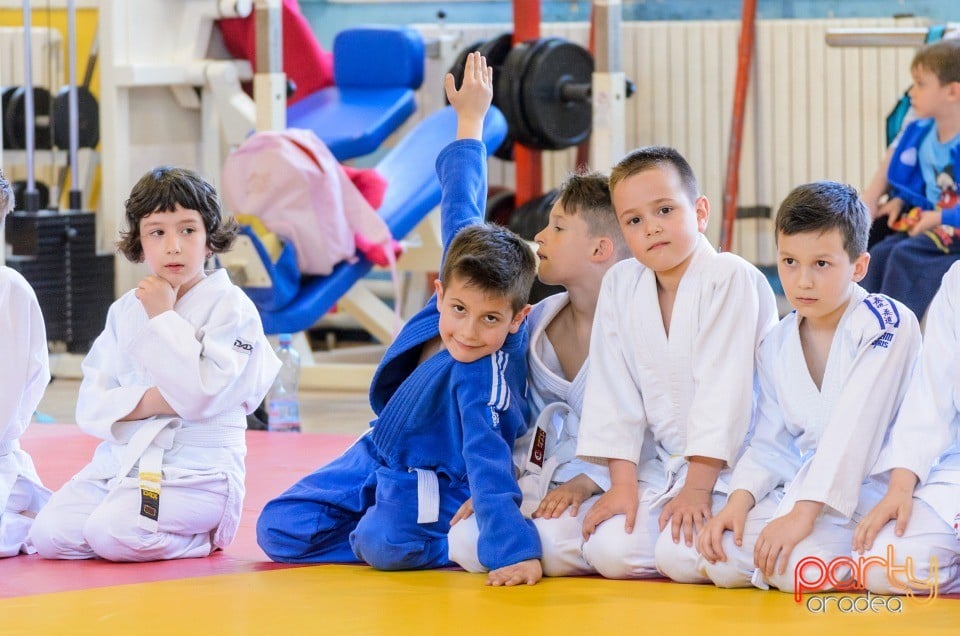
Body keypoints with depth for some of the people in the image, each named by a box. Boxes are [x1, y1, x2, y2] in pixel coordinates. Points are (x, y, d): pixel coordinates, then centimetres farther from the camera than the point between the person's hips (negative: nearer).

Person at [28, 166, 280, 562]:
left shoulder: (231, 308, -6)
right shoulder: (124, 311, 11)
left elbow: (200, 395, -20)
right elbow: (91, 407, 6)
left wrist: (163, 318, -14)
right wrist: (147, 402, -14)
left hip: (197, 468, -6)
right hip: (120, 461, 6)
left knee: (113, 534, -30)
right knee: (49, 535, -15)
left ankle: (203, 540, -1)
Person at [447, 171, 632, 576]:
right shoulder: (537, 324, 10)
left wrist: (586, 482, -22)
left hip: (609, 490, -5)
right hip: (539, 488, 6)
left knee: (558, 542, -35)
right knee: (466, 542, -19)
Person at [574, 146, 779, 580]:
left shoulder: (733, 279, -15)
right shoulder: (620, 285, 3)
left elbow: (722, 391, -19)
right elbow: (614, 393, 2)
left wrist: (698, 488, -21)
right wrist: (623, 484, -5)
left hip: (732, 462, -5)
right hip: (663, 463, 5)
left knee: (680, 553, -27)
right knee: (610, 551, -16)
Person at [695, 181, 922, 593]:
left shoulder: (888, 325, -14)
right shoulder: (776, 347, 8)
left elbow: (853, 431, -21)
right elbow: (770, 444, 10)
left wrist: (803, 513, -27)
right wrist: (738, 502, -10)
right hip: (809, 482, 6)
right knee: (721, 557, -16)